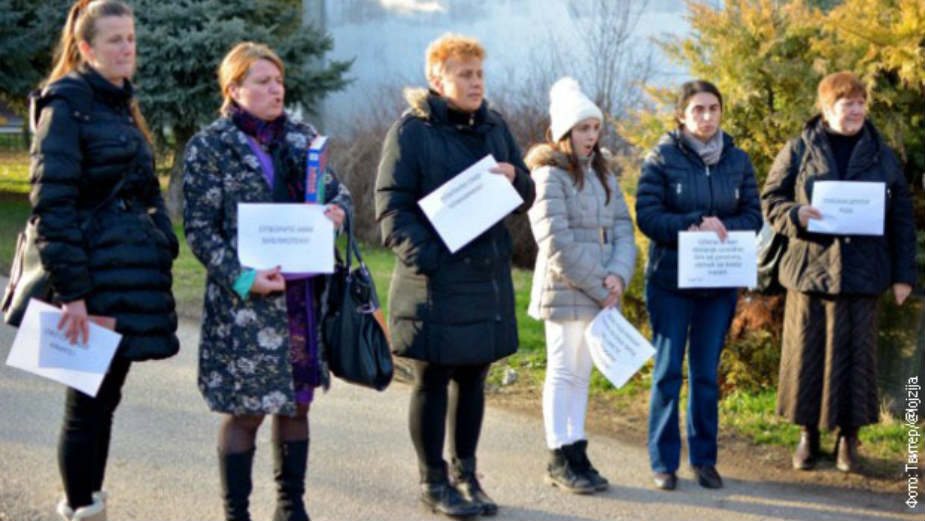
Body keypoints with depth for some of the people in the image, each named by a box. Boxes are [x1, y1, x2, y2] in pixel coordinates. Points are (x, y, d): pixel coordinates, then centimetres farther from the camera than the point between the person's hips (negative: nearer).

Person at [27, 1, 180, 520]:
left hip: (131, 277, 8)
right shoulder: (67, 103, -8)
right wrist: (71, 291, -19)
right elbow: (52, 203, -15)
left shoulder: (123, 105, 16)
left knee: (104, 400, 13)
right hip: (94, 281, -8)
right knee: (88, 404, -2)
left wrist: (163, 251, 13)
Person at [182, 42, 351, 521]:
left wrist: (338, 208, -7)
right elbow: (199, 228, -6)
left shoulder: (301, 137, 11)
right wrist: (242, 279, -18)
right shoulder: (209, 146, -3)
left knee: (296, 403, 12)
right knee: (246, 410, -1)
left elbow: (336, 188, 17)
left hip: (303, 294, 5)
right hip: (245, 300, -5)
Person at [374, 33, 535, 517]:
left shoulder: (494, 126, 12)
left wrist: (514, 178, -8)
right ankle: (433, 481, 16)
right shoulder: (411, 131, -7)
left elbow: (525, 196, 15)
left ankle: (466, 473, 25)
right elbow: (391, 206, -10)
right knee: (433, 380, 4)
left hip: (488, 277, 6)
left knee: (472, 378, 13)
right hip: (435, 280, -6)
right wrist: (424, 256, -22)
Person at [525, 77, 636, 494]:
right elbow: (557, 244, -17)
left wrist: (618, 276, -10)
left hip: (599, 293, 7)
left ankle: (576, 454, 19)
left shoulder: (602, 175, 14)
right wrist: (599, 288, -15)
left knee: (581, 374, 12)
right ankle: (560, 458, 8)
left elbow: (622, 229, 8)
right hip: (565, 291, -7)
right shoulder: (548, 175, -11)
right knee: (563, 373, 0)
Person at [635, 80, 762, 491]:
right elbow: (647, 215, -11)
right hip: (670, 279, -3)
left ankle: (704, 458, 19)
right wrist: (694, 224, -22)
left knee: (706, 373, 9)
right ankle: (663, 461, 10)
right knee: (668, 371, 1)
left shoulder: (738, 160, 7)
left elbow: (753, 215, 5)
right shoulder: (662, 158, -3)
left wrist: (723, 228, -15)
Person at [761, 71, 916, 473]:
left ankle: (849, 436, 16)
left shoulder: (881, 157, 9)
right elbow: (770, 201, 6)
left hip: (862, 274, 1)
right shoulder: (799, 151, 4)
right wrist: (795, 214, -16)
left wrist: (903, 274, 4)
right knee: (806, 352, 3)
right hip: (809, 268, -1)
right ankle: (808, 434, 17)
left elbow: (902, 220, 10)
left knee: (856, 354, 3)